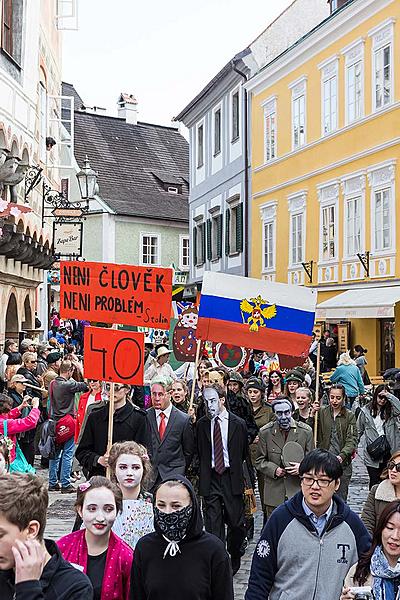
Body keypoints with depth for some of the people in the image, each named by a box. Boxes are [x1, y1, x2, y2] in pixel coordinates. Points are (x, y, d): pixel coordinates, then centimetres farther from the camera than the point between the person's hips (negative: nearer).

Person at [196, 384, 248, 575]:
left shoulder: (238, 424, -2)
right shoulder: (202, 424, 3)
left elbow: (243, 453, 9)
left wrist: (233, 468, 9)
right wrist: (206, 469, 6)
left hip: (231, 478, -1)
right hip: (210, 478, 1)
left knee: (236, 523, 8)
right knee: (213, 524, -1)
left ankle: (235, 557, 31)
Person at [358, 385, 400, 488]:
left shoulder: (390, 410, 5)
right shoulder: (365, 411, 3)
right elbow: (359, 431, 11)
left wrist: (389, 395, -16)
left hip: (388, 451, 1)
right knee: (374, 481, -1)